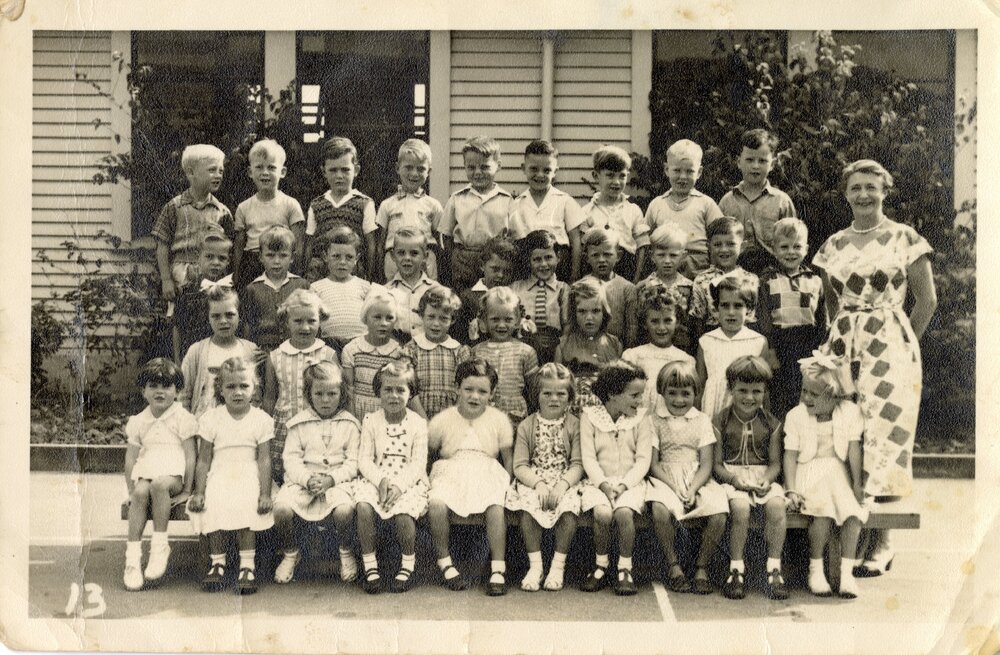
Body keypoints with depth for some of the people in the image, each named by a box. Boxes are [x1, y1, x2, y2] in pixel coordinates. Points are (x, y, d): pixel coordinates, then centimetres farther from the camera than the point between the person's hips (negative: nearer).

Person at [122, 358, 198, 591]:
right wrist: (131, 490, 4)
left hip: (173, 475, -3)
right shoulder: (139, 421, 15)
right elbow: (131, 458, 15)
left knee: (158, 484, -36)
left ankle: (159, 545, -26)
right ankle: (133, 553, -29)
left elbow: (190, 455, -1)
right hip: (146, 473, 4)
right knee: (141, 492, -30)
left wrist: (187, 491, -6)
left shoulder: (182, 418, 3)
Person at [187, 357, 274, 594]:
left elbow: (264, 460, -1)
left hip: (249, 477, -1)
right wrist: (199, 492, -5)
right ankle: (218, 562, -12)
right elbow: (203, 461, 4)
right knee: (212, 507, -26)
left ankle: (247, 564, -20)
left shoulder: (261, 419, 2)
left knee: (245, 507, -28)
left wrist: (265, 493, -10)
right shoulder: (211, 419, 4)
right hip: (219, 476, 1)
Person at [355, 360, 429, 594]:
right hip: (376, 479, 2)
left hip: (408, 482, -2)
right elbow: (364, 460, 1)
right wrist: (381, 480, -16)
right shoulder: (371, 421, 6)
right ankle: (369, 566, -14)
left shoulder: (417, 423, 1)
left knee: (404, 512, -30)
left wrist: (399, 485, -19)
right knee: (364, 506, -28)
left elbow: (418, 463, -4)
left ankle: (408, 565, -4)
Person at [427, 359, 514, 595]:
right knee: (436, 502, -33)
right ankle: (444, 563, -16)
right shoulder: (442, 420, 5)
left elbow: (509, 459, 10)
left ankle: (498, 569, -22)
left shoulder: (499, 420, 7)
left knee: (496, 505, -33)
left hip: (487, 475, 0)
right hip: (449, 474, 0)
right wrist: (427, 482, -3)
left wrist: (507, 485, -4)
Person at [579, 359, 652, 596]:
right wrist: (604, 484, -16)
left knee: (624, 513, -30)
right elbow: (588, 457, -2)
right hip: (598, 481, 0)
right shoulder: (590, 417, 2)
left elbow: (643, 460, -1)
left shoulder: (640, 421, 5)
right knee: (602, 513, -30)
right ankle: (601, 565, -6)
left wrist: (623, 485, -15)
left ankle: (625, 568, -12)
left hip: (630, 482, 0)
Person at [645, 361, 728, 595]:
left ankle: (702, 567, -7)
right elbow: (653, 464, 0)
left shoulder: (702, 421, 11)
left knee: (719, 513, -27)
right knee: (660, 510, -35)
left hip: (697, 481, 2)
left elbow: (707, 464, 3)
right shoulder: (654, 420, 6)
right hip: (665, 480, -2)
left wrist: (692, 489, -14)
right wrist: (675, 488, -14)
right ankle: (673, 566, -14)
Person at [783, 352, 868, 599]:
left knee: (853, 510, -27)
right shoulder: (796, 415, 0)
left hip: (839, 471, 2)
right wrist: (791, 489, -13)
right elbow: (790, 455, -3)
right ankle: (815, 569, -13)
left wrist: (857, 484, -11)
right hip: (809, 472, -2)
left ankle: (846, 571, -18)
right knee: (823, 509, -30)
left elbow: (854, 449, -4)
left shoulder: (850, 412, 1)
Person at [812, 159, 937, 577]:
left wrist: (901, 342, 1)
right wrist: (843, 335, 10)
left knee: (883, 432, -6)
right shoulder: (833, 246, 12)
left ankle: (881, 542, 1)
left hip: (890, 348, -3)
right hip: (841, 348, 4)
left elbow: (927, 299, 3)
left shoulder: (904, 238, 1)